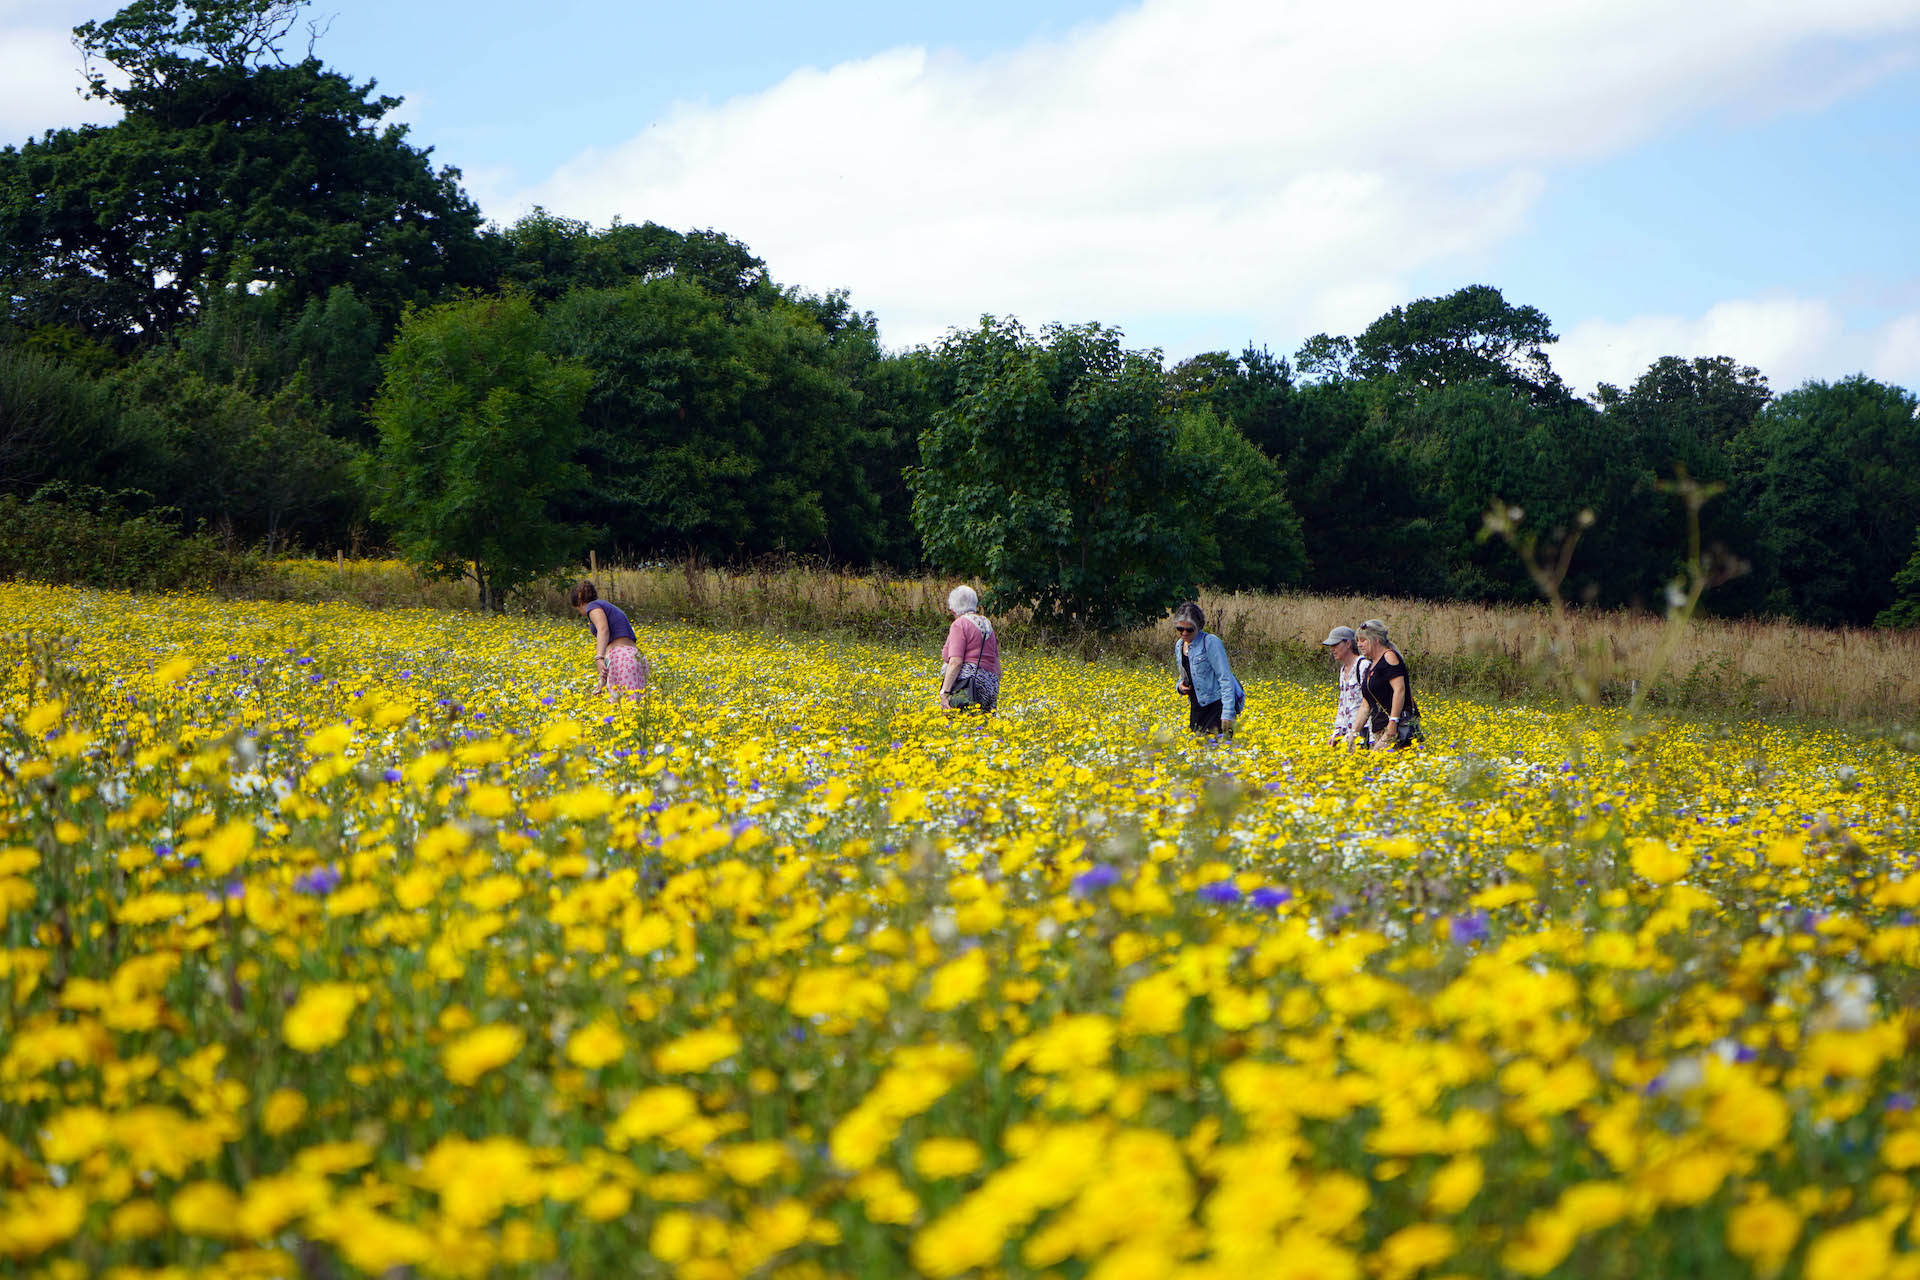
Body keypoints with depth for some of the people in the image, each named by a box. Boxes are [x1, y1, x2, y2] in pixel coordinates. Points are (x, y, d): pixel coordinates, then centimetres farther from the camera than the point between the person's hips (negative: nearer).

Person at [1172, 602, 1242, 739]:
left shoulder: (1210, 642, -14)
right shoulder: (1179, 645, 9)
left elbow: (1225, 678, -16)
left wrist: (1228, 715, -21)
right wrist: (1179, 686, 1)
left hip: (1218, 702, -7)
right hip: (1197, 706, 7)